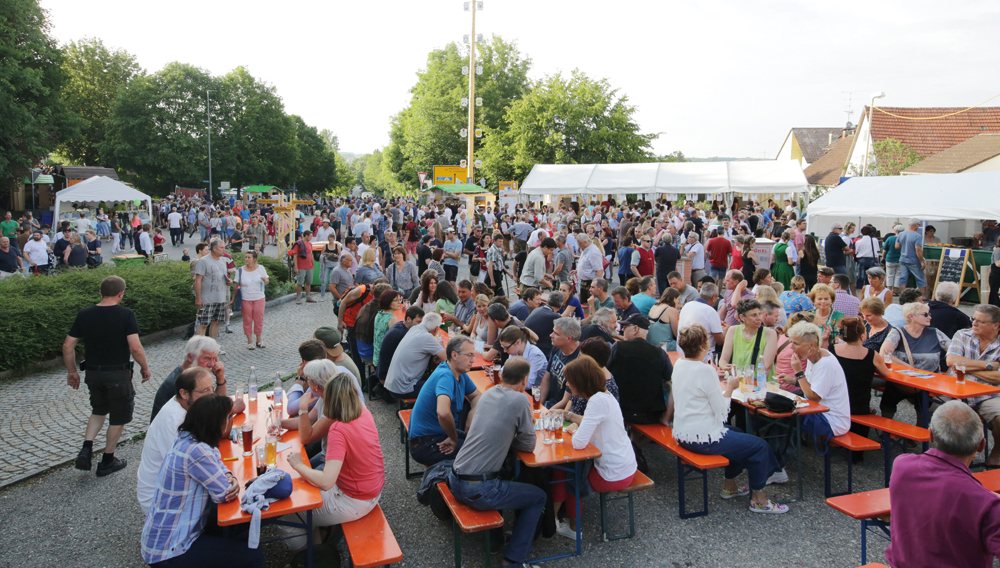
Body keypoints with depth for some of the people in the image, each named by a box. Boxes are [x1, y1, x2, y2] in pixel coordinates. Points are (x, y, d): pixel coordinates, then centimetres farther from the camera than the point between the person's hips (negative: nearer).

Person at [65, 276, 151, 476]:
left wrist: (72, 371, 15)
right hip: (118, 374, -5)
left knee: (99, 410, 27)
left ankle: (86, 449, 9)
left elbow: (68, 346, 3)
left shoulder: (84, 315, 0)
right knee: (118, 417, 12)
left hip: (93, 373, 5)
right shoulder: (126, 315, -14)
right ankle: (107, 461, 21)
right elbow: (135, 347, -20)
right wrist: (145, 368, -5)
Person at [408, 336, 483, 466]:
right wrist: (454, 439, -26)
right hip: (426, 445, -10)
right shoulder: (446, 376, -26)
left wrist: (471, 417, -3)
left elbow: (477, 396, 19)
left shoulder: (460, 374, 4)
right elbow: (443, 413, -43)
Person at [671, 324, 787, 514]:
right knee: (760, 446, 4)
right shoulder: (705, 370, -22)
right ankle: (758, 500, 17)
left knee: (737, 434, 30)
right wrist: (730, 388, -4)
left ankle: (729, 486, 38)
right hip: (702, 438, -9)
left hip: (682, 434, 9)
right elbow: (721, 411, -17)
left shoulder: (679, 365, 4)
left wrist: (716, 378, 16)